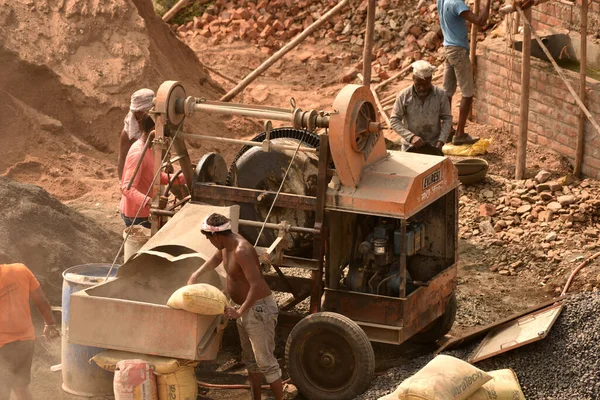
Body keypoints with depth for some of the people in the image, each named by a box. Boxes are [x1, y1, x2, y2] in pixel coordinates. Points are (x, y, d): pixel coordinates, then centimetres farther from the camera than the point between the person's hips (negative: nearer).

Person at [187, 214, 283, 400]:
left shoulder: (241, 251, -28)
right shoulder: (226, 245, 2)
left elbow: (257, 285, -35)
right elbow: (215, 259, 28)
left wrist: (239, 312, -30)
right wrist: (196, 275, 20)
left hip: (259, 309, -10)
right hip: (246, 309, 10)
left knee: (265, 361, -7)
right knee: (250, 359, 19)